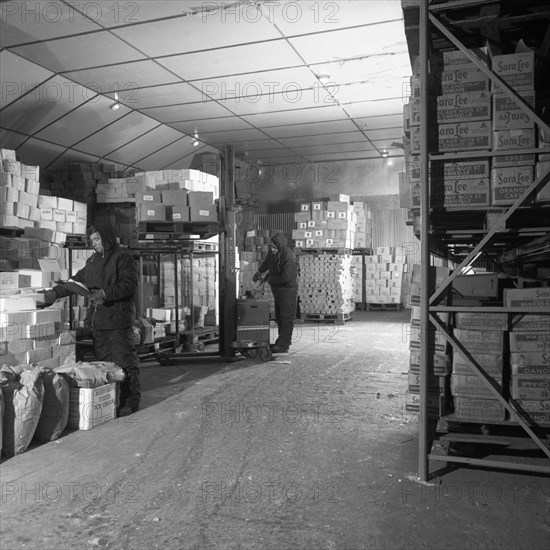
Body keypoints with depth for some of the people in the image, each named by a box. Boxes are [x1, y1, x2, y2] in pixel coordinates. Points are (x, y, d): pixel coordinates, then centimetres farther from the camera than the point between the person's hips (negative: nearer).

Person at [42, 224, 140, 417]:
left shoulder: (123, 258, -5)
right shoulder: (93, 261, 21)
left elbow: (129, 284, -15)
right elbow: (77, 281, 23)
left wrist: (106, 293, -25)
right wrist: (55, 292, 12)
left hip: (118, 320, -8)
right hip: (97, 321, 8)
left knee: (125, 362, -5)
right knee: (102, 362, 10)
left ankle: (130, 403, 3)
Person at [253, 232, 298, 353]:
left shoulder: (288, 257, -28)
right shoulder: (272, 251, -4)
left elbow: (286, 278, -29)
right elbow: (267, 261, 20)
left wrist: (271, 279, -15)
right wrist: (259, 271, 13)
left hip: (288, 290, -9)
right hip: (277, 289, 9)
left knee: (286, 317, -4)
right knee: (279, 316, 17)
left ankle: (284, 345, 2)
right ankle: (281, 340, 28)